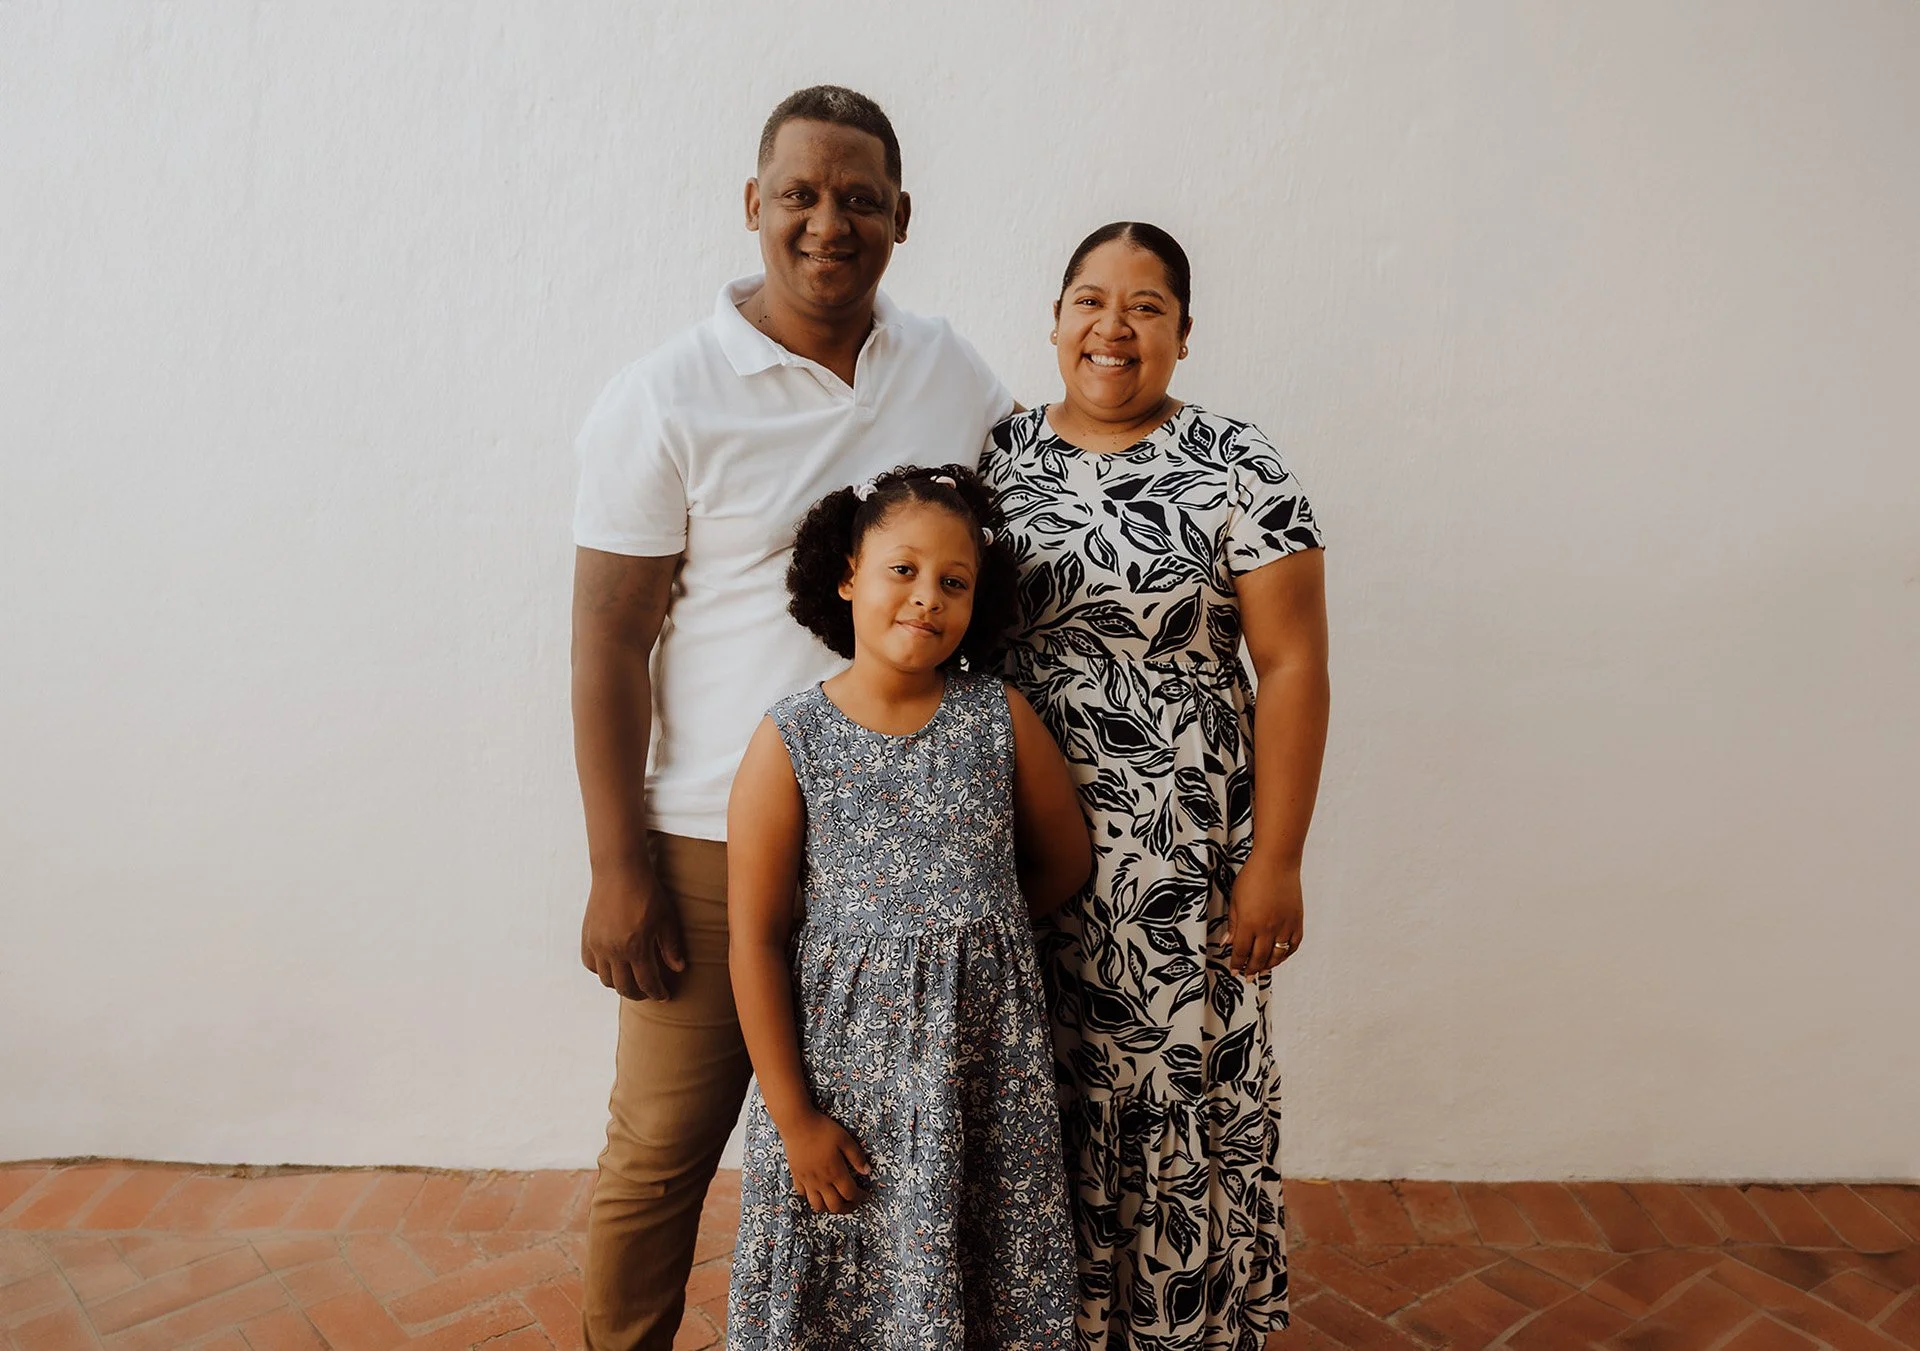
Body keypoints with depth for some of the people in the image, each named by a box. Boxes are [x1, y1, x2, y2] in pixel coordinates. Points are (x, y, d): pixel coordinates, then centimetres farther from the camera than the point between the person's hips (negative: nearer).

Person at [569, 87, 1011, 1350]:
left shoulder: (953, 371, 4)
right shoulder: (665, 401, -8)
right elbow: (609, 642, -8)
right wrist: (619, 869, -10)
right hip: (716, 843, -3)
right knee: (663, 1149, 10)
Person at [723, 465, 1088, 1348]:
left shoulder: (1000, 717, -5)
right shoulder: (791, 741, -11)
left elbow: (1065, 862, 9)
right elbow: (756, 941, -9)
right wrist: (793, 1116, -8)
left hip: (988, 1057, 2)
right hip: (847, 1057, -1)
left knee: (981, 1273, 16)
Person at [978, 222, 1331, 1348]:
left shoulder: (1238, 469, -5)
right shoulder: (998, 455, 6)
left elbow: (1294, 668, -7)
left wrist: (1275, 861, -10)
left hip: (1180, 855, -3)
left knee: (1178, 1091, 8)